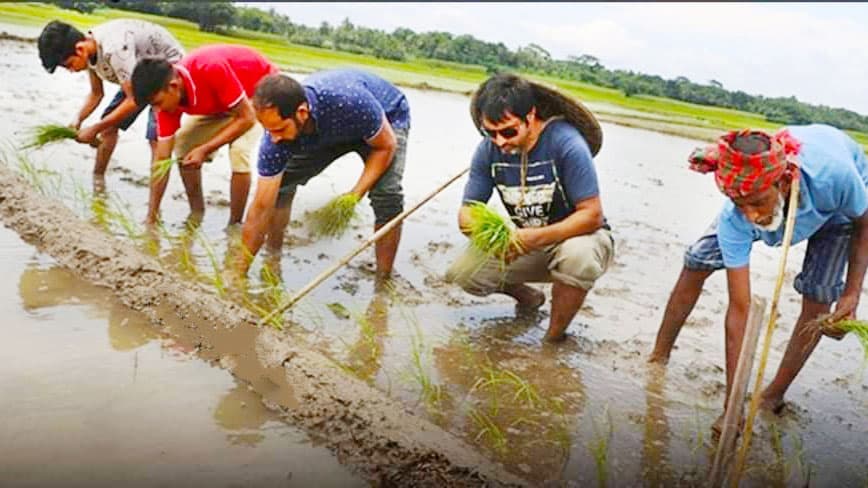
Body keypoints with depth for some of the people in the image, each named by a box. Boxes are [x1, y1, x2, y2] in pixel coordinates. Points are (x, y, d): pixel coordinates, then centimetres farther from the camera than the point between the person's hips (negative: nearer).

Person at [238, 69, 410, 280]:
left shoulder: (350, 101, -45)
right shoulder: (276, 137, -31)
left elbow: (386, 146, -25)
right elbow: (261, 208, -24)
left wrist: (356, 194, -34)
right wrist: (239, 272, -22)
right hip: (329, 130, 4)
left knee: (386, 195, -26)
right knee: (280, 182, -8)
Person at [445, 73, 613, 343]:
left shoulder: (567, 144, -26)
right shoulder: (488, 149, -12)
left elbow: (592, 215, -26)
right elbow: (467, 212, -8)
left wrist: (535, 238, -38)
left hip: (577, 236, -4)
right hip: (526, 243, 5)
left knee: (577, 255, -39)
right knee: (460, 273, -12)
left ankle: (554, 338, -12)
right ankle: (529, 297, 18)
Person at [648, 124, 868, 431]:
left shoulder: (835, 175, -46)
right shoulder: (735, 217, -41)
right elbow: (740, 310, -37)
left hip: (836, 204, 0)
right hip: (778, 200, 1)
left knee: (818, 298, -14)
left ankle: (773, 398, 4)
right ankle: (658, 359, 12)